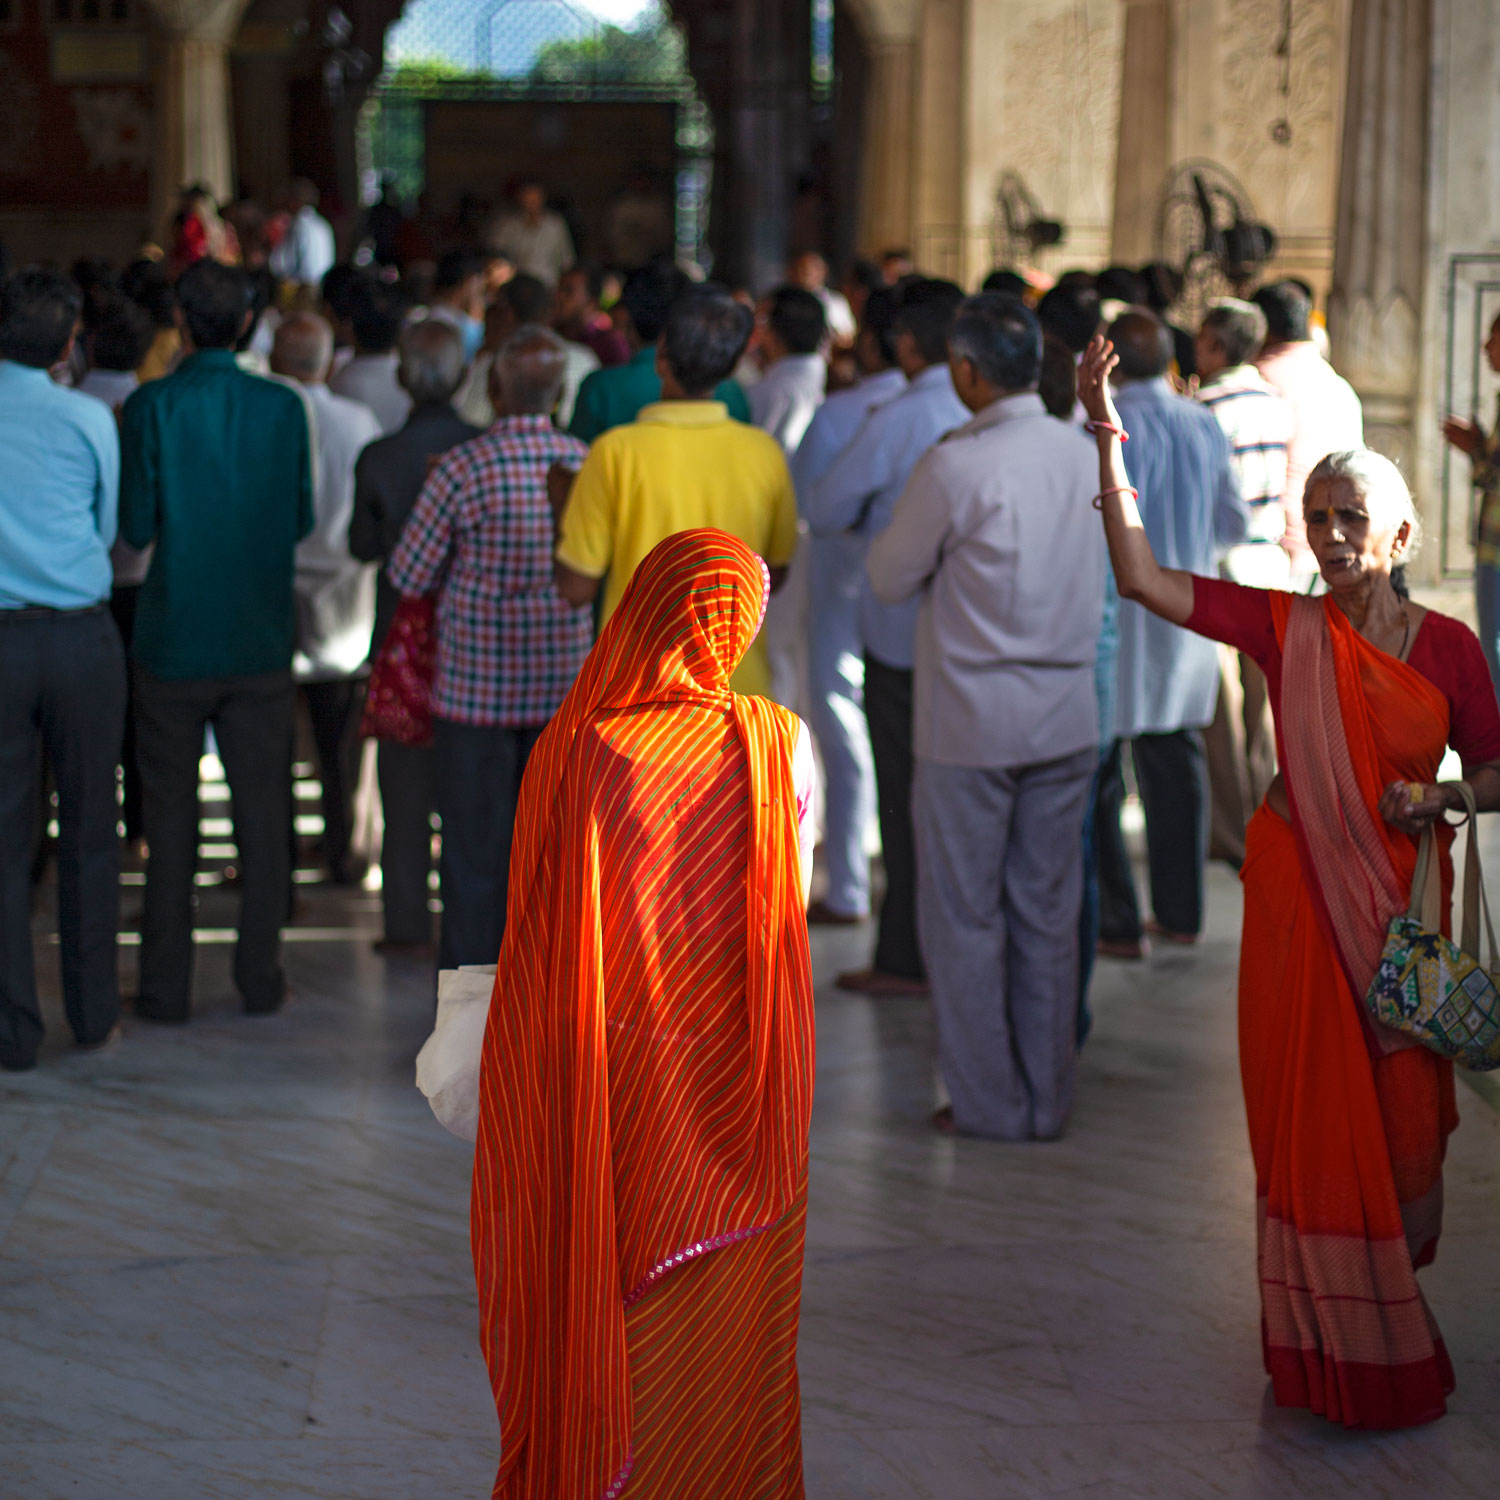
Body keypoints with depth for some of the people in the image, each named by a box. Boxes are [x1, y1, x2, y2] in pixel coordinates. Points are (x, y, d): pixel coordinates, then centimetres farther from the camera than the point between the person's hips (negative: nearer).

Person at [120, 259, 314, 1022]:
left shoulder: (152, 406, -11)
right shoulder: (284, 407, -3)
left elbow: (136, 526, -9)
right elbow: (301, 520, 3)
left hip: (174, 637, -2)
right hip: (260, 637, 2)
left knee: (170, 815, 7)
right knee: (262, 809, 9)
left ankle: (166, 985, 11)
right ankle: (260, 978, 13)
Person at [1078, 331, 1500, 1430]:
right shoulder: (1286, 628, -5)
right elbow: (1141, 578, -12)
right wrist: (1109, 443, -17)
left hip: (1403, 904, 1)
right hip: (1303, 898, 0)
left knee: (1400, 1114, 10)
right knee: (1314, 1119, 6)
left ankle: (1396, 1317, 32)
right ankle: (1335, 1348, 22)